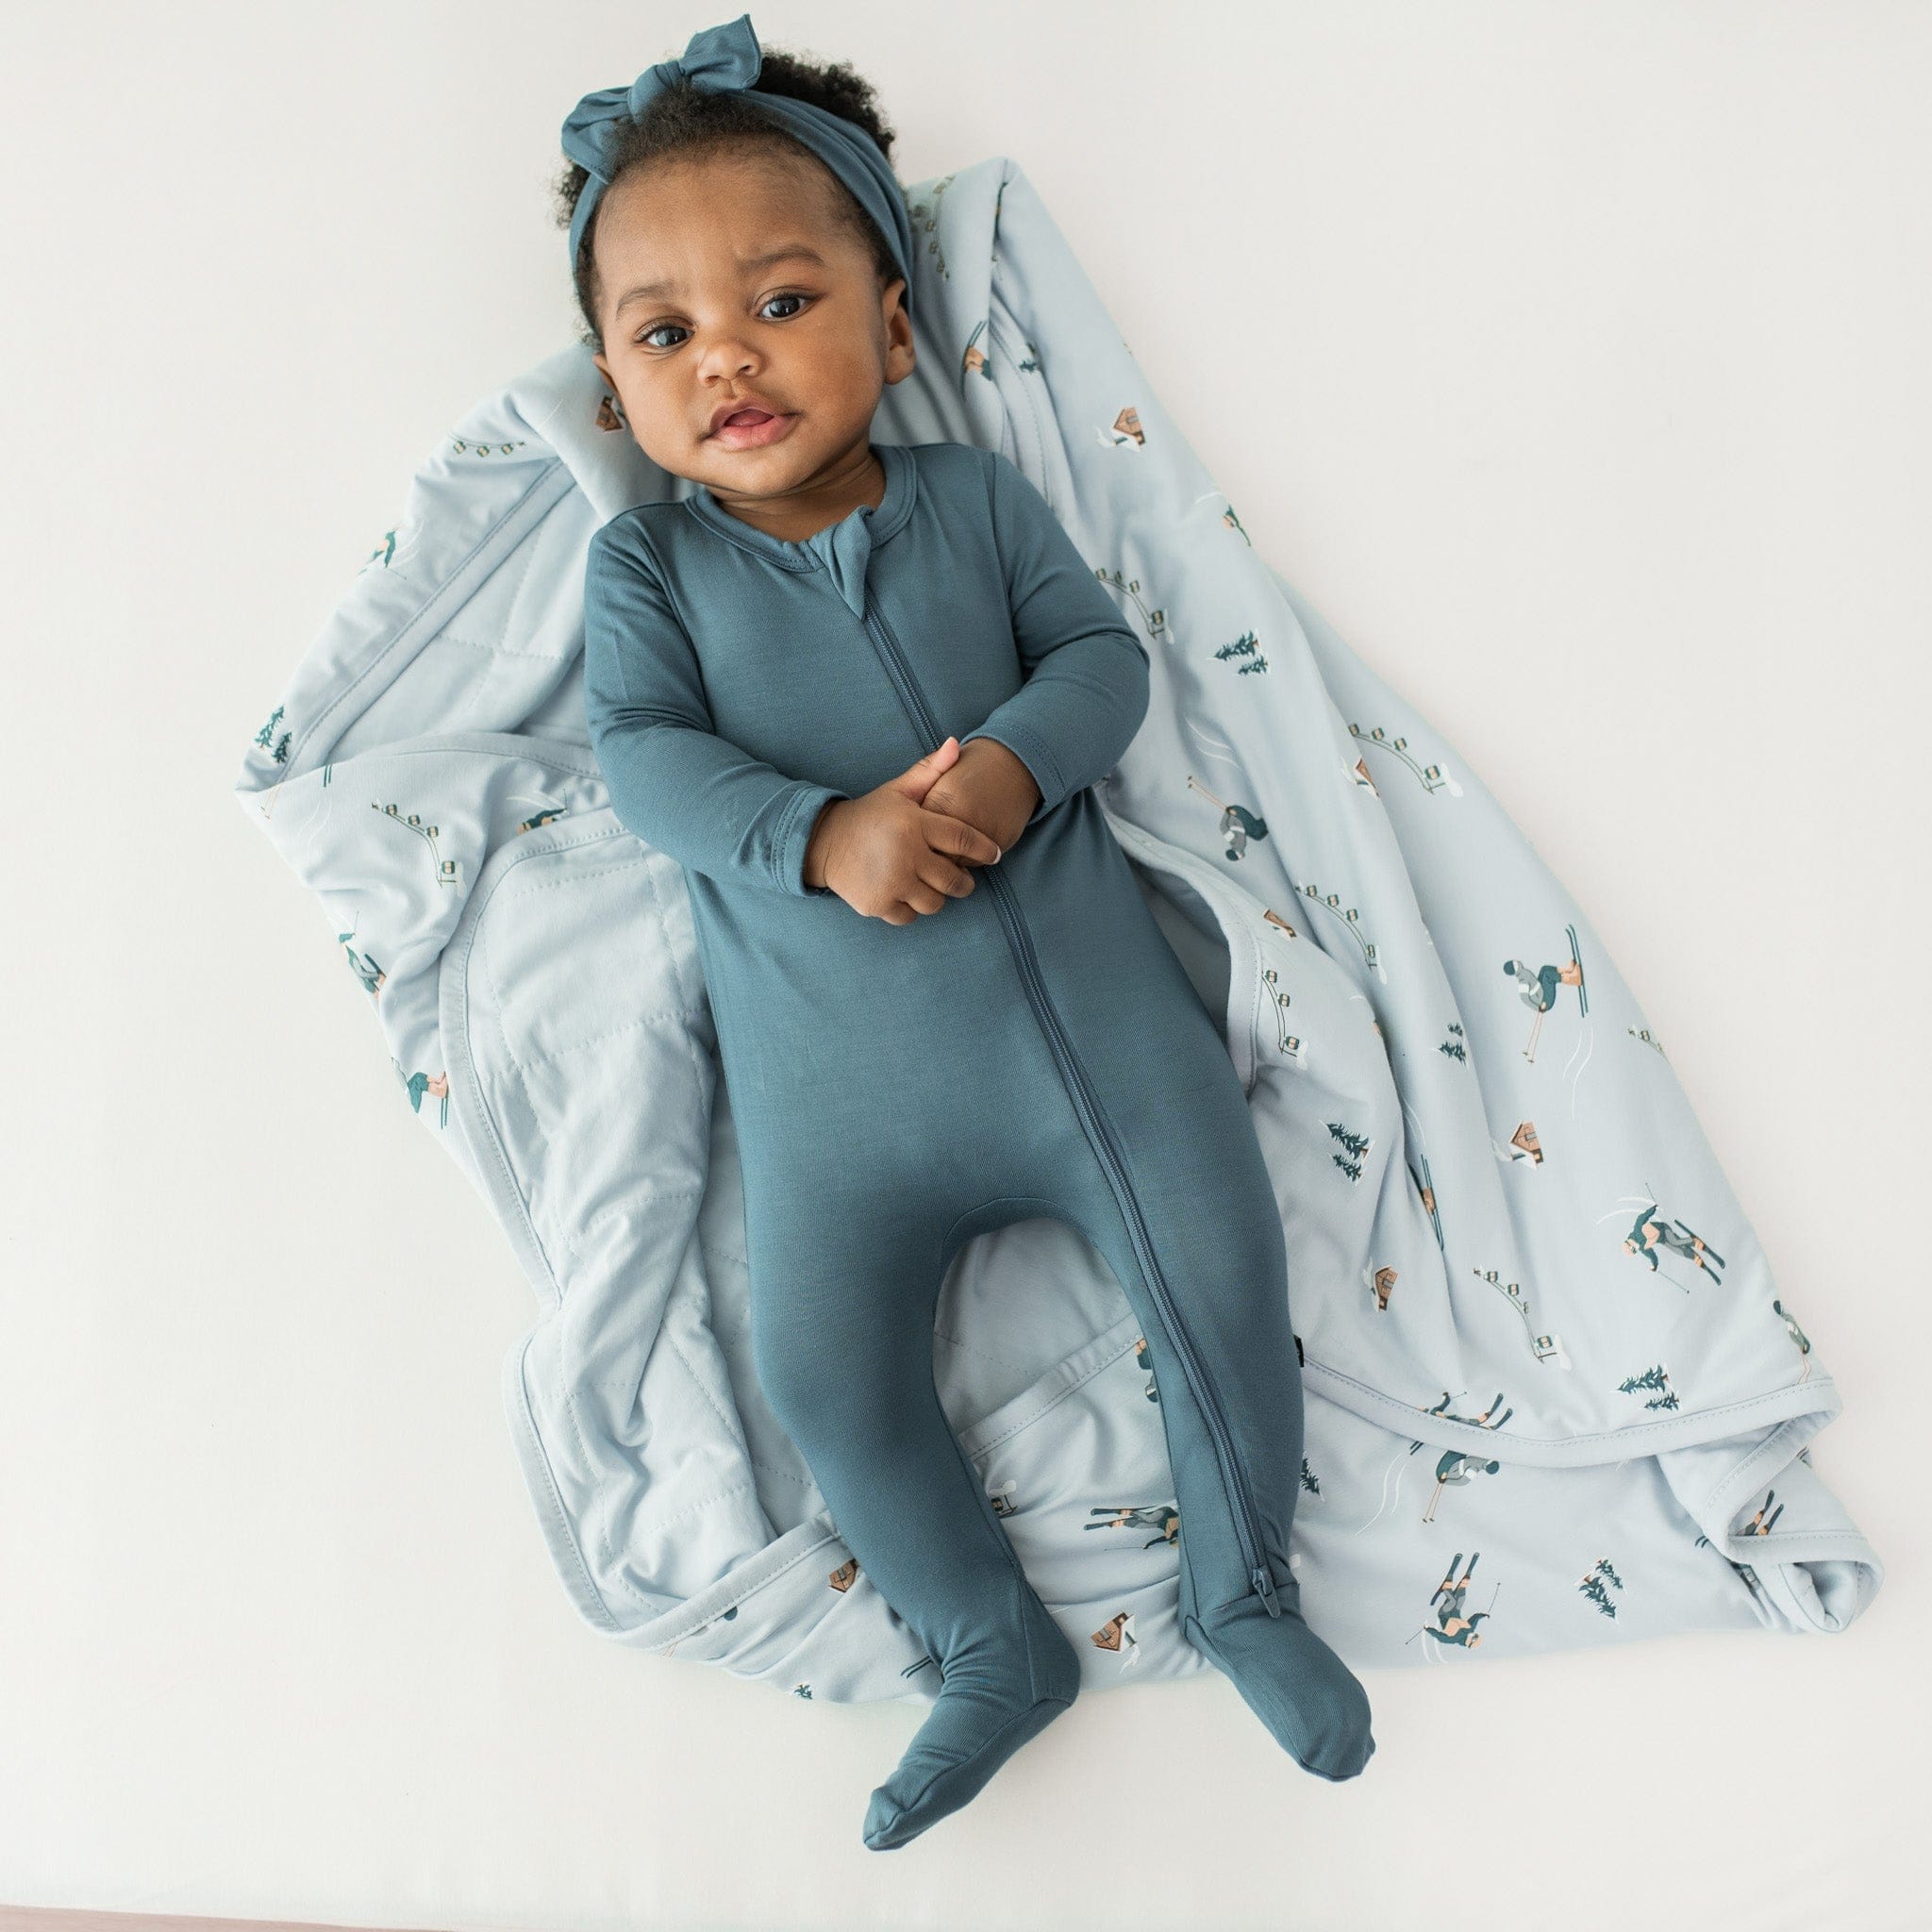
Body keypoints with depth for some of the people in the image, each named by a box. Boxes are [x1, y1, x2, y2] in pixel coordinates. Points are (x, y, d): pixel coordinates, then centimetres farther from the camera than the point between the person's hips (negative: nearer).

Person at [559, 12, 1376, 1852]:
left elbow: (1102, 647, 3)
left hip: (1086, 980, 1)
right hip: (836, 1066, 0)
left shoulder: (976, 495, 9)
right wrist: (820, 834, -25)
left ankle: (1244, 1590, 25)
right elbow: (645, 750, -7)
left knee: (1221, 1266, -3)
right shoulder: (645, 562, 6)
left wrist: (1018, 756, -20)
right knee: (822, 1364, -6)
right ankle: (996, 1649, 19)